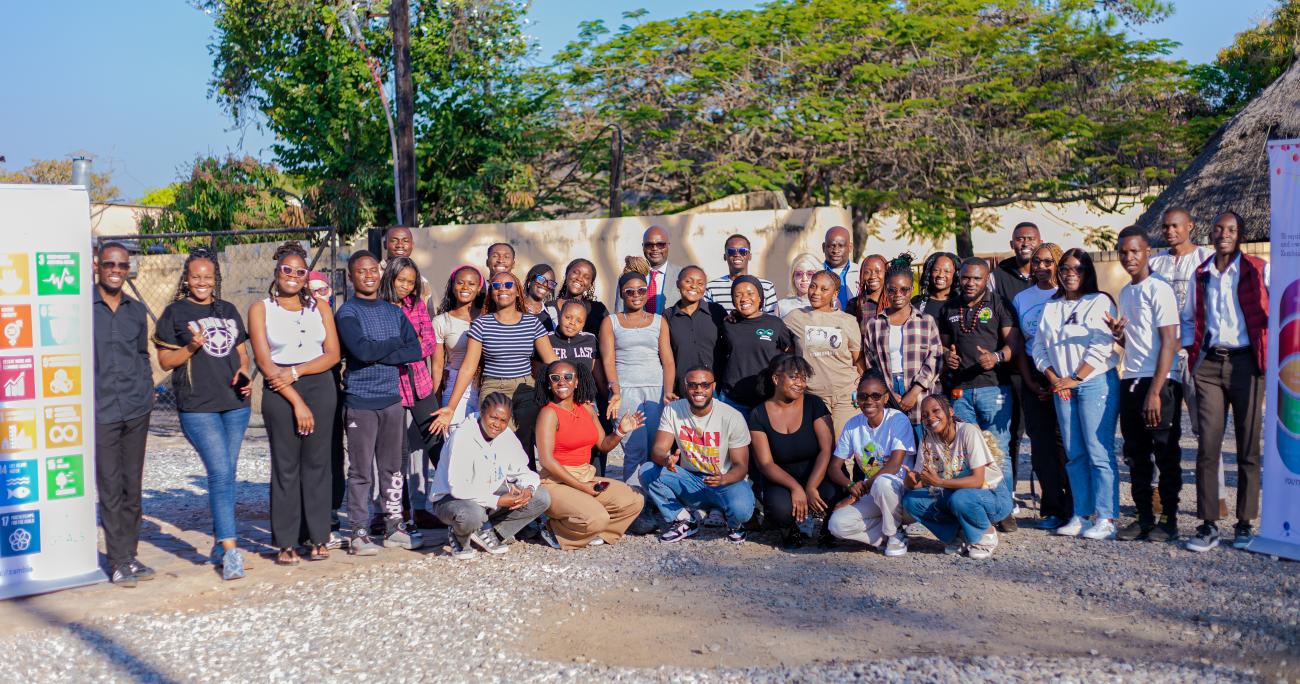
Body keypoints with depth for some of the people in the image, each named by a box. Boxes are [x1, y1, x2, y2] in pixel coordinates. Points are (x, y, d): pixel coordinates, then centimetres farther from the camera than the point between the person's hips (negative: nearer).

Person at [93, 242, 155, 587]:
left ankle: (130, 555, 18)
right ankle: (119, 561, 4)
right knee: (110, 488, -3)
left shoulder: (136, 310, 13)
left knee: (132, 486, 9)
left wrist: (146, 389, 11)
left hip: (137, 409, 5)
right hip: (100, 411, -5)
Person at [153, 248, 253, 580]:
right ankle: (230, 550, -11)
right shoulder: (175, 312, 2)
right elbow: (165, 361, 1)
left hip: (235, 403, 5)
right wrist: (192, 347, -16)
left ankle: (219, 543, 21)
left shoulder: (228, 311, 15)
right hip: (198, 406, -5)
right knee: (220, 473, -13)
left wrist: (244, 373, 2)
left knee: (226, 474, 9)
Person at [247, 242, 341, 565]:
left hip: (320, 386, 2)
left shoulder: (319, 307, 11)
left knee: (317, 462, 2)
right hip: (280, 392, -2)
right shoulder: (260, 309, 3)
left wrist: (295, 371, -12)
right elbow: (264, 362, -4)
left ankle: (318, 537, 9)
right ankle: (285, 542, 4)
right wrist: (297, 402, -10)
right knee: (285, 465, -2)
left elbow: (333, 354, 3)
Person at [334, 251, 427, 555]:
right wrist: (395, 343, -5)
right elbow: (362, 350, -20)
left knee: (393, 467, 11)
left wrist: (379, 355, -11)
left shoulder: (394, 312, 12)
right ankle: (359, 533, 7)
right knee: (361, 470, 0)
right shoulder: (347, 313, -3)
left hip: (393, 398, 5)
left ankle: (394, 527, 20)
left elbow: (416, 350, 0)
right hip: (360, 401, -5)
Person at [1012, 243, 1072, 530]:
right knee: (1041, 442, 4)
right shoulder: (1021, 298, 12)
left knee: (1065, 440, -6)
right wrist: (1030, 382, 1)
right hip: (1034, 378, 4)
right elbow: (1019, 345, 12)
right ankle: (1052, 509, 11)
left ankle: (1072, 506, 4)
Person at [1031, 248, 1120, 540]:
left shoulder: (1099, 302, -1)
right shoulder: (1051, 307, 16)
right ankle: (1081, 516, 11)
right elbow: (1039, 347, 12)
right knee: (1074, 454, 6)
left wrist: (1075, 378, -13)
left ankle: (1105, 519, -6)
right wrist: (1054, 379, -2)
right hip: (1062, 387, 6)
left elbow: (1101, 347, -10)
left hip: (1095, 382, -5)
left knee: (1099, 453, -8)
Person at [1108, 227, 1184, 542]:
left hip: (1160, 382, -8)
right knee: (1136, 454, 9)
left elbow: (1169, 343, -14)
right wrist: (1118, 334, 0)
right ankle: (1144, 517, 17)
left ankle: (1169, 519, 9)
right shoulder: (1125, 293, 15)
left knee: (1165, 453, 0)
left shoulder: (1159, 289, -9)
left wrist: (1155, 392, -19)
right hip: (1131, 381, 8)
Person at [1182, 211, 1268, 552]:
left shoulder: (1259, 270, 1)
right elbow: (1188, 317, 22)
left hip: (1246, 362, -3)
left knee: (1248, 446, 3)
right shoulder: (1200, 274, 13)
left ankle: (1245, 524, 11)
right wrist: (1190, 348, 8)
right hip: (1209, 364, 3)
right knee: (1207, 445, -1)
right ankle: (1208, 524, 3)